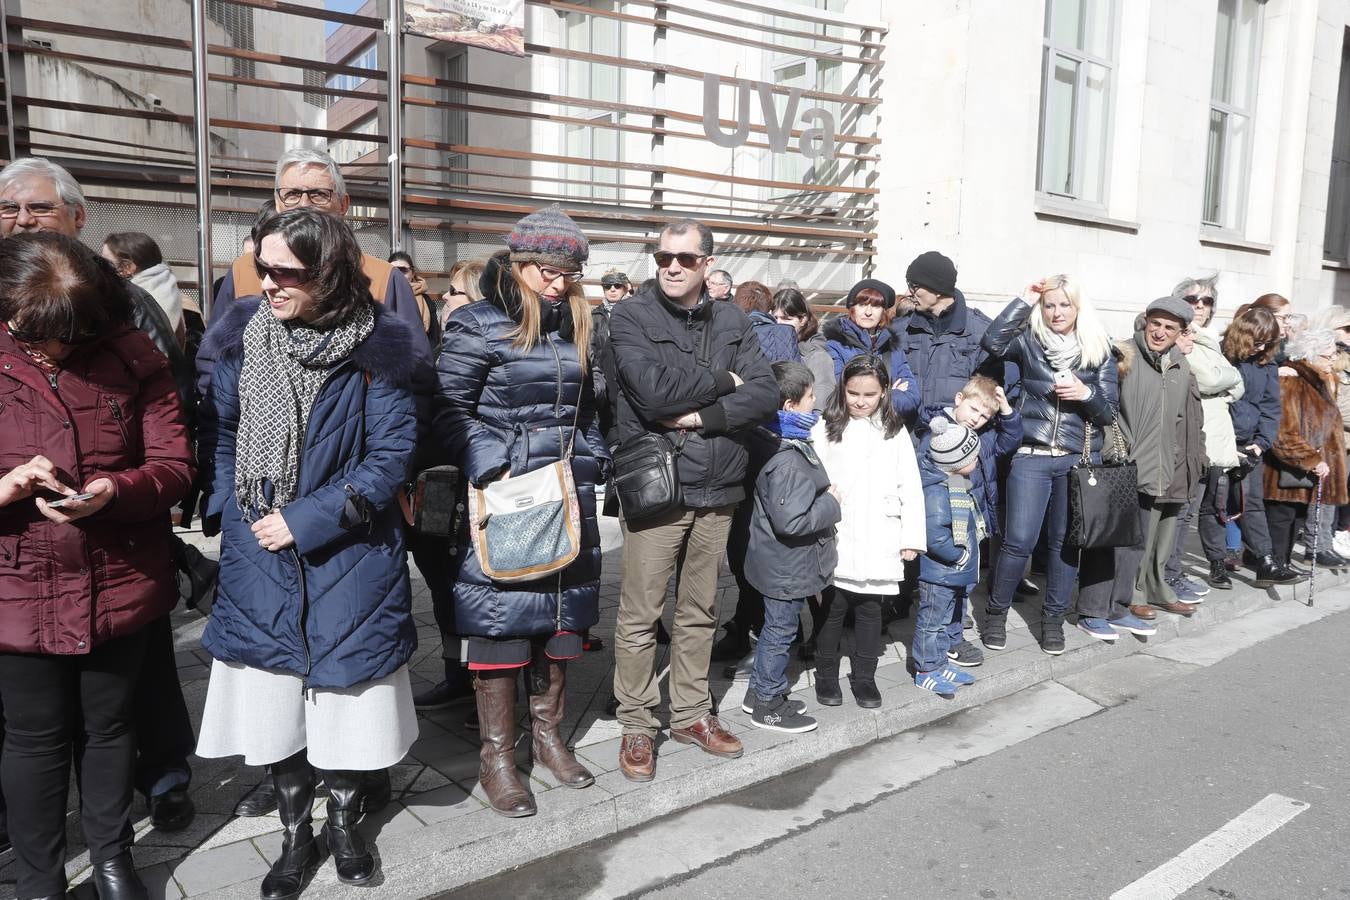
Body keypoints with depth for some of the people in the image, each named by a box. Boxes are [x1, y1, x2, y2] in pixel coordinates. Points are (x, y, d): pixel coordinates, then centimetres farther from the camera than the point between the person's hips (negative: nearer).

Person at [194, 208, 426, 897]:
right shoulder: (243, 333, -2)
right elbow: (217, 430, 7)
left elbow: (391, 455, -13)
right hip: (258, 556, 3)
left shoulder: (378, 348, -12)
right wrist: (229, 512, -3)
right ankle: (295, 835, 34)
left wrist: (305, 521, -15)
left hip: (348, 559, -2)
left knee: (346, 698, 10)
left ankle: (344, 823, 36)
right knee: (272, 702, 11)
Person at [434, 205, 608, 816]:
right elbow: (450, 410, -10)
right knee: (500, 619, 0)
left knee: (560, 614, 13)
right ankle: (496, 756, 16)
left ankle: (548, 734, 31)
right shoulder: (478, 325, -6)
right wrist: (493, 468, -19)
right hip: (503, 499, -6)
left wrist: (590, 463, 7)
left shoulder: (577, 327, 13)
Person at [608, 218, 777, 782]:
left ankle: (691, 713, 32)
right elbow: (654, 390, -19)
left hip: (716, 489, 4)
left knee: (700, 612, 15)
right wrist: (723, 382, -8)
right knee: (640, 616, 2)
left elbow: (766, 395, -3)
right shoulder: (631, 317, -4)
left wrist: (701, 416, -15)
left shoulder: (732, 323, 9)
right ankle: (637, 727, 19)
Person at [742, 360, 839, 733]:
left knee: (775, 628, 22)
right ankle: (768, 705, 21)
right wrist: (831, 503, -20)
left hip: (783, 563, 10)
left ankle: (761, 690, 38)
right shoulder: (788, 461, -28)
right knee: (780, 630, 5)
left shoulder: (793, 446, 5)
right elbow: (791, 520, -33)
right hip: (786, 566, -10)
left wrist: (824, 497, 8)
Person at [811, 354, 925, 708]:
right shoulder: (826, 428, 1)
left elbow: (910, 488, 6)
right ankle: (826, 675, 22)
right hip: (836, 539, -1)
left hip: (879, 542, 2)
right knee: (833, 607, 6)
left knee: (870, 608, 11)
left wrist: (912, 537, 1)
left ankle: (864, 676, 24)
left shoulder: (895, 432, 6)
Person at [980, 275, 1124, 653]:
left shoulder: (1099, 350, 6)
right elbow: (992, 341, -19)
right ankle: (996, 612, 14)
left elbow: (1109, 412, 5)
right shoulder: (1029, 341, 2)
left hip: (1080, 460, 2)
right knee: (1019, 541, -6)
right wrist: (1024, 299, -13)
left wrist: (1086, 394, -15)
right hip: (1031, 457, -2)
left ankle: (1053, 617, 25)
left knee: (1065, 542, 9)